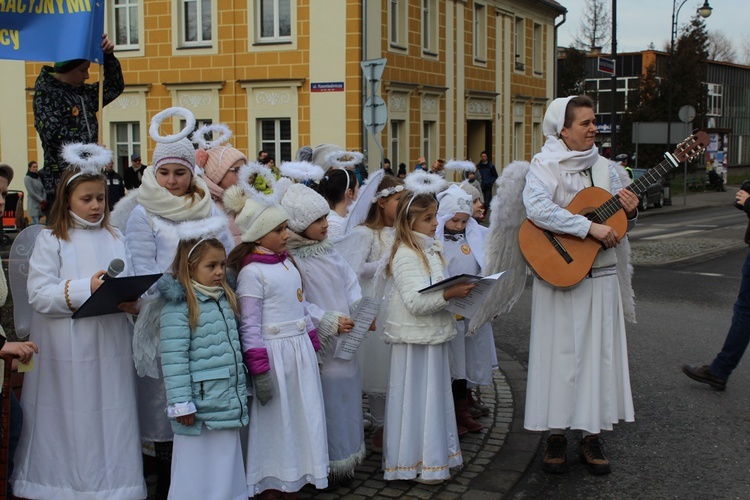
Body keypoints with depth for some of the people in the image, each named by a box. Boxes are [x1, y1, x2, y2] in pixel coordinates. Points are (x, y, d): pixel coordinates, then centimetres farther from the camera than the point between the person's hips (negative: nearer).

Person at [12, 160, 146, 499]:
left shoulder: (116, 239, 13)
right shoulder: (50, 239, 1)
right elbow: (39, 294, -9)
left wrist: (130, 301, -12)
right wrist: (86, 288, -20)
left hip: (110, 347, 3)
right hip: (65, 353, -3)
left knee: (111, 419, 5)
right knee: (66, 424, 1)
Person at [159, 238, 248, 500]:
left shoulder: (225, 300, 12)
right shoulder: (178, 306, -13)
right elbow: (174, 359, -17)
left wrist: (242, 392, 18)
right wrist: (181, 404, -19)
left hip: (229, 403, 7)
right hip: (200, 406, -7)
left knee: (227, 466, 14)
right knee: (196, 469, 3)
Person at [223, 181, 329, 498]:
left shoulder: (287, 263, 11)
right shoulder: (251, 272, -13)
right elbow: (249, 326, -15)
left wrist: (312, 345, 18)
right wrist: (259, 371, -17)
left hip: (300, 351, 8)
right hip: (274, 353, -8)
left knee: (301, 419, 12)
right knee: (274, 423, 3)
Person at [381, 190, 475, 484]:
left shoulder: (433, 249, 12)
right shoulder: (406, 256, -17)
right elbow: (415, 301, -26)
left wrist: (460, 290, 7)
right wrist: (450, 293, -34)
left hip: (434, 334, 9)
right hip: (415, 338, -9)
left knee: (435, 393, 15)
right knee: (416, 398, -1)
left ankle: (434, 456, 27)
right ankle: (414, 463, 9)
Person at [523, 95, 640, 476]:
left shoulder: (604, 166, 9)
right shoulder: (545, 165, -6)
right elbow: (536, 208, -26)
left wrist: (628, 212, -9)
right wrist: (591, 227, -28)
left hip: (600, 275, 5)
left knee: (598, 351, 6)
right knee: (560, 351, 1)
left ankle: (591, 435, 16)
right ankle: (556, 434, 12)